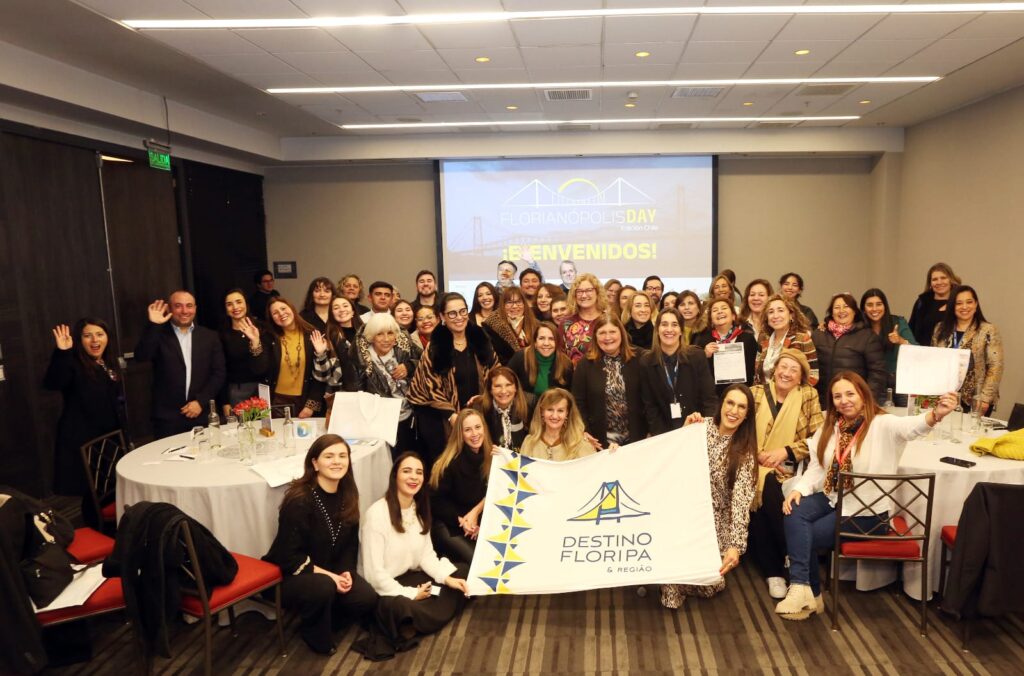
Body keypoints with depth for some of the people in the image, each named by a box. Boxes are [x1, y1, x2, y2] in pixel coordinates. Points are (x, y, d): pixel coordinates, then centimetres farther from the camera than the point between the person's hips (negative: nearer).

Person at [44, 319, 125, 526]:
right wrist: (61, 353, -47)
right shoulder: (74, 365, -12)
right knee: (94, 496, -1)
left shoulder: (110, 366, 10)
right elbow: (52, 383, -34)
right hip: (84, 443, -7)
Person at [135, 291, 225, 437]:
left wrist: (201, 401, -6)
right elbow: (141, 357, -14)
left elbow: (219, 373, 4)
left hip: (203, 415, 2)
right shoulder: (159, 335, 3)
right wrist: (153, 325, -20)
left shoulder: (210, 337, 7)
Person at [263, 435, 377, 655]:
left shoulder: (347, 496, -3)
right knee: (323, 587, -36)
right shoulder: (299, 500, -23)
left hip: (334, 571, 6)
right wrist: (329, 576, -24)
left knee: (367, 600, -17)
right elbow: (289, 556, -22)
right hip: (292, 575, -5)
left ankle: (330, 616, 14)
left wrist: (345, 572, -13)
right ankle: (315, 635, -5)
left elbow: (350, 543, 5)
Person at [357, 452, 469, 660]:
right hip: (385, 590, -9)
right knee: (399, 607, -40)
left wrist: (447, 578, -10)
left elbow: (427, 554, 6)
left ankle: (409, 626, -11)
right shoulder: (377, 513, -20)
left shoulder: (420, 509, 6)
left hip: (412, 577, 9)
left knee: (463, 571, -5)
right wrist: (410, 594, -18)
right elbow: (374, 573, -21)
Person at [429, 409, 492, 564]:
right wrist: (460, 520, -17)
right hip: (447, 524, -5)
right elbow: (436, 500, -9)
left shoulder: (490, 457, -4)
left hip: (476, 521, 5)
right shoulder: (451, 463, -18)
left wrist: (475, 513, -10)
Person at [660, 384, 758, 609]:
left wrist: (736, 545, -30)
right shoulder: (702, 426, -3)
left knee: (709, 582, -15)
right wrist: (686, 432, -15)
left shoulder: (745, 452, -8)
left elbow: (741, 500, -19)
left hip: (715, 520, -1)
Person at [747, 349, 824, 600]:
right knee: (758, 495, -29)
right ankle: (773, 570, -14)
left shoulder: (808, 395, 6)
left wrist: (786, 452, -12)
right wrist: (760, 456, -13)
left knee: (770, 489, -32)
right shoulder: (755, 393, 7)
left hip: (791, 468, -1)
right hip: (756, 465, 1)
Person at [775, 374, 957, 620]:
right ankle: (801, 587, -21)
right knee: (794, 514, -23)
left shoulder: (882, 424, -13)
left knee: (807, 537, -15)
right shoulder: (829, 427, 6)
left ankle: (810, 594, 8)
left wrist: (936, 414, -59)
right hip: (832, 499, 5)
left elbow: (911, 426, -36)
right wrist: (799, 489, -11)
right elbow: (816, 468, 8)